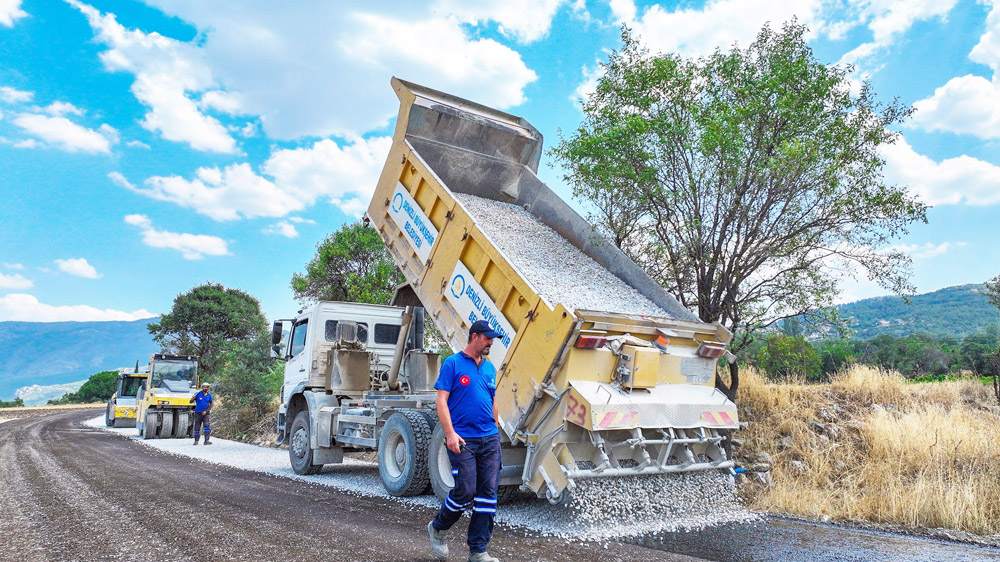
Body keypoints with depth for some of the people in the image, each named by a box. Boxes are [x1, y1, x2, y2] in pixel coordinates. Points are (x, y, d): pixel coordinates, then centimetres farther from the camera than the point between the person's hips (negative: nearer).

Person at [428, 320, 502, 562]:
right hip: (462, 440, -6)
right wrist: (450, 433, -19)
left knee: (488, 494, 3)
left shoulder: (489, 368, 15)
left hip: (489, 439, 6)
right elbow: (441, 400, -10)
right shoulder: (453, 364, -4)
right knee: (465, 491, -7)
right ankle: (438, 529, 22)